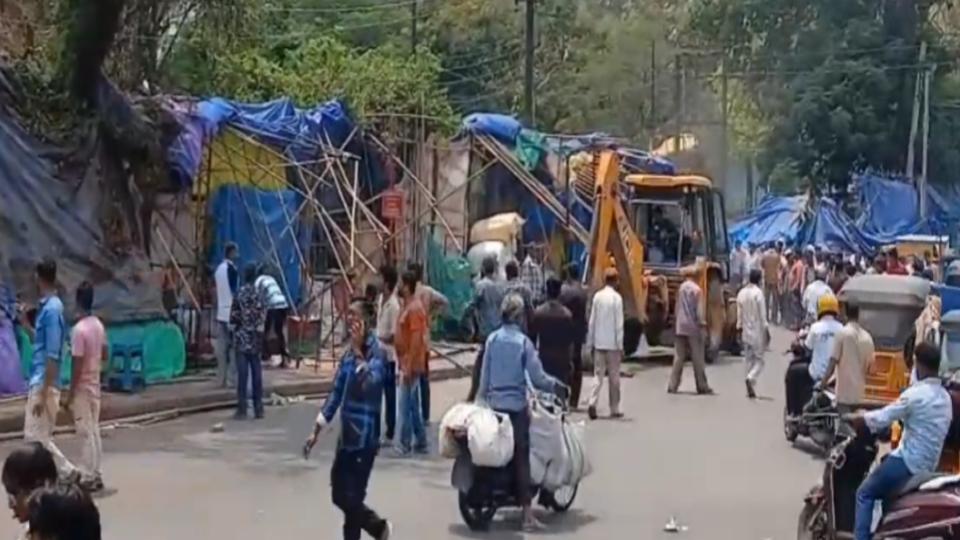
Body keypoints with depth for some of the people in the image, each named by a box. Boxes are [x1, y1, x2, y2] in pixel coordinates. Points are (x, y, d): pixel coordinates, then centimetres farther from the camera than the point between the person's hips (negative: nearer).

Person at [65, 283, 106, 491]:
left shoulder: (79, 329, -20)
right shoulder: (99, 325, 4)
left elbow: (77, 366, -20)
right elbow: (104, 354, 14)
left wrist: (70, 395, -15)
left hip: (82, 387, -8)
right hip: (95, 385, 8)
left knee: (86, 433, -3)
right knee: (94, 431, 12)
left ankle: (89, 478, 1)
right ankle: (96, 475, 17)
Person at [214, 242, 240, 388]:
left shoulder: (218, 269, 12)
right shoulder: (232, 269, -11)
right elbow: (234, 292, -14)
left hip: (221, 313, 8)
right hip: (231, 313, -8)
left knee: (221, 348, 6)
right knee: (233, 347, -3)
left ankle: (222, 379, 8)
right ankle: (232, 379, -3)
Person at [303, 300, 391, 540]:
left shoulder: (376, 352, -13)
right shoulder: (348, 353, 8)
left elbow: (370, 383, -32)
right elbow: (336, 393, 14)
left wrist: (358, 351, -28)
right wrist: (316, 431, 13)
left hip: (365, 438, -7)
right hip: (346, 436, 7)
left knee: (352, 498, -4)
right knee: (339, 495, 14)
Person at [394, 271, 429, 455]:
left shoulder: (414, 309, -17)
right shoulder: (407, 306, 13)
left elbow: (416, 339, -22)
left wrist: (409, 366, -23)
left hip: (411, 365, -10)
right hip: (407, 364, 10)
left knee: (406, 404, -4)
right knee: (412, 405, 13)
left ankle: (405, 444, 2)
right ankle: (420, 443, 18)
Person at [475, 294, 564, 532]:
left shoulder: (492, 340, 2)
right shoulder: (523, 342, -9)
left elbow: (484, 376, 6)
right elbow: (537, 378, -12)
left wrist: (481, 400, 17)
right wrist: (557, 386, 4)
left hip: (494, 405, 4)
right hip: (516, 406, -4)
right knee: (521, 457, -4)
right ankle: (527, 514, -8)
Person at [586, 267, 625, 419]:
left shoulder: (597, 296, 2)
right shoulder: (616, 297, -10)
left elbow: (591, 321, 5)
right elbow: (619, 324, -11)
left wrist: (590, 343, 12)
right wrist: (620, 345, -5)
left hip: (598, 343, 3)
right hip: (612, 343, -3)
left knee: (598, 375, 6)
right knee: (614, 377, 6)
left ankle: (592, 402, -13)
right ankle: (614, 409, 12)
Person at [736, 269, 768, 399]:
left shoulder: (741, 293, 5)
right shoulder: (758, 293, -12)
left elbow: (739, 314, 9)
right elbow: (762, 314, -12)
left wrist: (739, 328, 17)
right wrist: (766, 330, -6)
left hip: (746, 331, 5)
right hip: (757, 331, -5)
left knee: (749, 360, 11)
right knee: (759, 359, 2)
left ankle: (751, 389, 10)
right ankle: (751, 378, -23)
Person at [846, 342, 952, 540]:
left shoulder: (916, 394, -16)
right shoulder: (945, 397, 10)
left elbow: (881, 418, -15)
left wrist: (851, 418, 1)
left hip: (907, 462, -8)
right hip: (928, 466, 8)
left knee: (865, 494, 5)